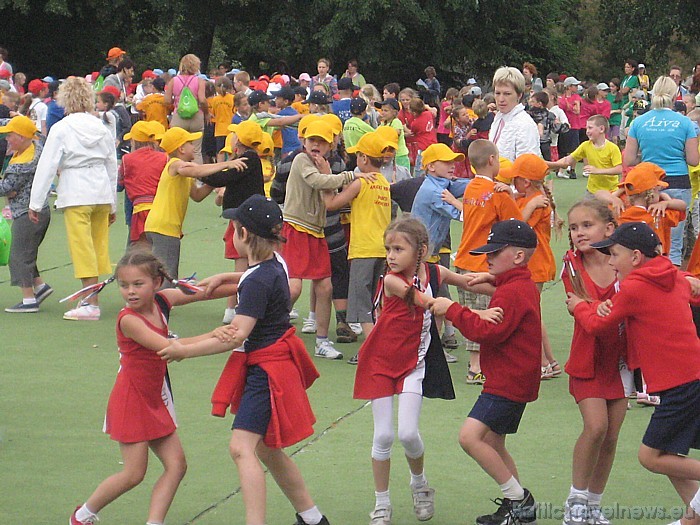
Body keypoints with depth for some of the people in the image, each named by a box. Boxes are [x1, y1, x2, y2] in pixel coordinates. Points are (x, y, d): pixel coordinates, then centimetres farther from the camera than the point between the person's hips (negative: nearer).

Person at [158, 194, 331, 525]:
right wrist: (226, 278, 26)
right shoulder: (274, 264, 6)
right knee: (265, 449, 20)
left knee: (242, 447, -18)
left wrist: (184, 351, -23)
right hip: (276, 361, 10)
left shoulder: (258, 281, -23)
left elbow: (236, 337, -28)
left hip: (267, 371, -10)